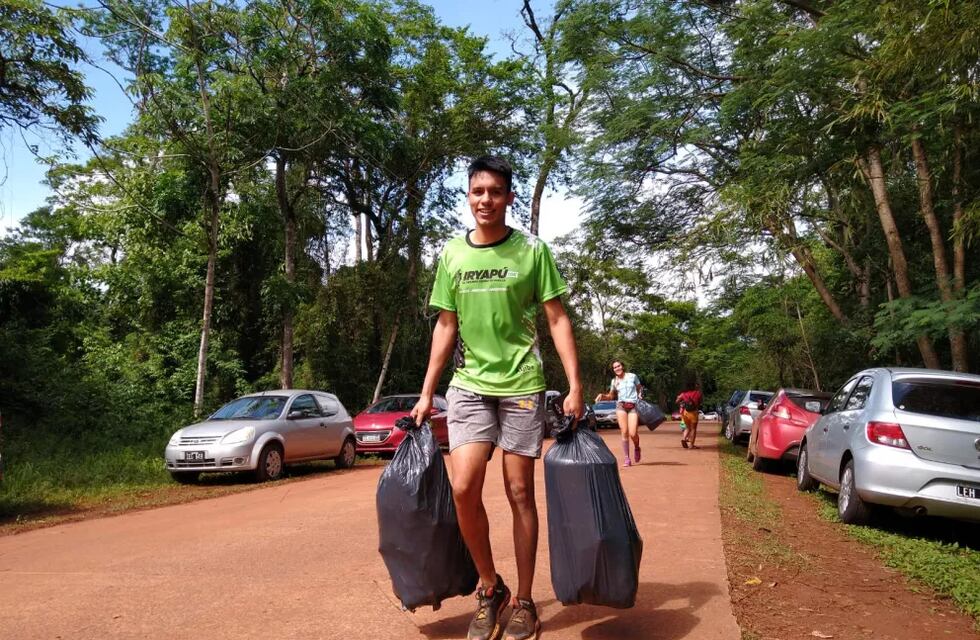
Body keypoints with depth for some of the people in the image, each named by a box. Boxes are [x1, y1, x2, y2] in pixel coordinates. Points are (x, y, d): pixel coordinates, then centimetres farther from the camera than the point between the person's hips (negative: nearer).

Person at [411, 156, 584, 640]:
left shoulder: (532, 250, -1)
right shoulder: (451, 255, 7)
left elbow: (557, 320, -2)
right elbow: (445, 327, 10)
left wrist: (575, 385, -10)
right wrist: (426, 393, 7)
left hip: (521, 385, -2)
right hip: (469, 385, 2)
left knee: (519, 492, 3)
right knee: (464, 489, -9)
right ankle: (490, 589, 13)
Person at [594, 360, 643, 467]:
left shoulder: (632, 376, 8)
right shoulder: (614, 381, 13)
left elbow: (639, 389, 18)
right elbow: (611, 396, 21)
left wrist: (640, 397, -1)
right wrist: (602, 395, 2)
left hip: (633, 406, -2)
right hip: (621, 406, 2)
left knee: (632, 433, -12)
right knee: (624, 432, -8)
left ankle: (636, 448, 22)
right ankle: (626, 459, -1)